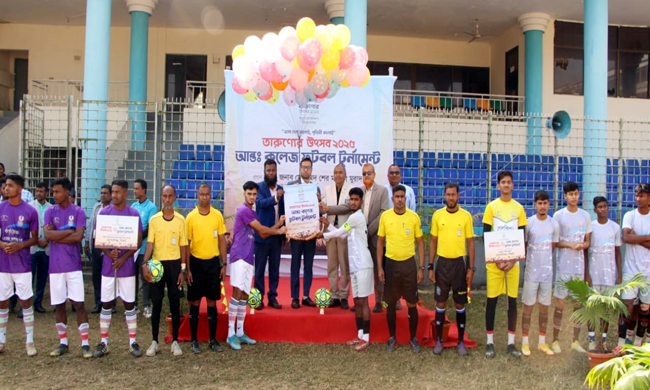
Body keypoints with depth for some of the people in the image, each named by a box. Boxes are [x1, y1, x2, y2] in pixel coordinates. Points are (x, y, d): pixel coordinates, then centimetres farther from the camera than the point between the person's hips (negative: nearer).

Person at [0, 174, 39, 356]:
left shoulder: (30, 211, -4)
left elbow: (35, 238, 1)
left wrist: (20, 246, -16)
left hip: (22, 264, -2)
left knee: (26, 301, 2)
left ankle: (29, 341, 10)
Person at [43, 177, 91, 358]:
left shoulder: (78, 212, -1)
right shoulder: (50, 211, 5)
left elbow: (78, 237, -13)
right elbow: (48, 235, -10)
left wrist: (56, 236, -8)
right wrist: (70, 231, -10)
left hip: (73, 265, -2)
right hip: (55, 266, 2)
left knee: (79, 303, -2)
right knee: (59, 304, 9)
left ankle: (85, 343, 3)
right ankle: (63, 343, 21)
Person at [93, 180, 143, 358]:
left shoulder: (134, 214, 0)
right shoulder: (104, 212, 4)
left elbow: (138, 241, 0)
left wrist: (123, 257, -13)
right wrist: (109, 253, -15)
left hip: (127, 265, -1)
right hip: (108, 265, 1)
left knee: (130, 303, 4)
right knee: (106, 304, 5)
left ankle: (133, 342, 12)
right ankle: (103, 343, 14)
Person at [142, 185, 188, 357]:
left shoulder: (180, 220, 2)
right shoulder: (154, 219, 2)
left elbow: (183, 246, 4)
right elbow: (150, 243, -1)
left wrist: (183, 270, -1)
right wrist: (145, 263, -16)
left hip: (174, 264, 0)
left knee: (175, 304, 4)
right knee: (156, 304, 6)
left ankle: (175, 342, 14)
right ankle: (154, 342, 16)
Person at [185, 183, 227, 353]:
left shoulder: (217, 215, 2)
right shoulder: (191, 217, -4)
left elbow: (222, 240, 6)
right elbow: (186, 244, -2)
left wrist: (223, 264, 2)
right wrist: (187, 269, -5)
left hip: (213, 262, 2)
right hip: (196, 262, -1)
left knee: (212, 302, 7)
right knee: (195, 303, 5)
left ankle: (213, 339, 17)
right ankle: (194, 340, 15)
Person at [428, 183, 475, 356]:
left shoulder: (466, 216, -2)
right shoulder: (437, 215, 1)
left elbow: (470, 243, 2)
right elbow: (433, 242, 5)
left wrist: (471, 268, -3)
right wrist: (430, 267, 1)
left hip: (459, 263, -1)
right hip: (442, 263, 1)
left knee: (460, 305, 6)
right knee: (440, 303, 7)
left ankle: (461, 342, 18)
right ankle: (439, 340, 18)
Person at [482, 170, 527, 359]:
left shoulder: (519, 208, 6)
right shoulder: (491, 207, 1)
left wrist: (514, 260, -7)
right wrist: (497, 259, -9)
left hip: (513, 261, 2)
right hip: (494, 261, -2)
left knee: (513, 301, 5)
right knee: (492, 300, 1)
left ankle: (511, 343, 15)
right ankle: (490, 343, 10)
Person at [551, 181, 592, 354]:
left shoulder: (585, 215, 8)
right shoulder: (558, 215, -2)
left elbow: (588, 241, 12)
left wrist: (583, 245, -10)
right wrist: (570, 244, -17)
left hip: (579, 267, 3)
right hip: (563, 266, -3)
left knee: (579, 304, 7)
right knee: (560, 304, 0)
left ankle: (575, 341, 18)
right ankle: (555, 340, 10)